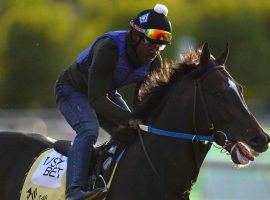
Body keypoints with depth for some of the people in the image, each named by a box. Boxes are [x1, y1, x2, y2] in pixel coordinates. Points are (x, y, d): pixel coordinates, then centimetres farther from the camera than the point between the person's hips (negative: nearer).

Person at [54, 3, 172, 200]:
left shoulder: (154, 61, -16)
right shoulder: (108, 49, -37)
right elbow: (96, 98, -38)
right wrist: (129, 119, -48)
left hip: (107, 93, 8)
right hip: (72, 90, -8)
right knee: (89, 130, -31)